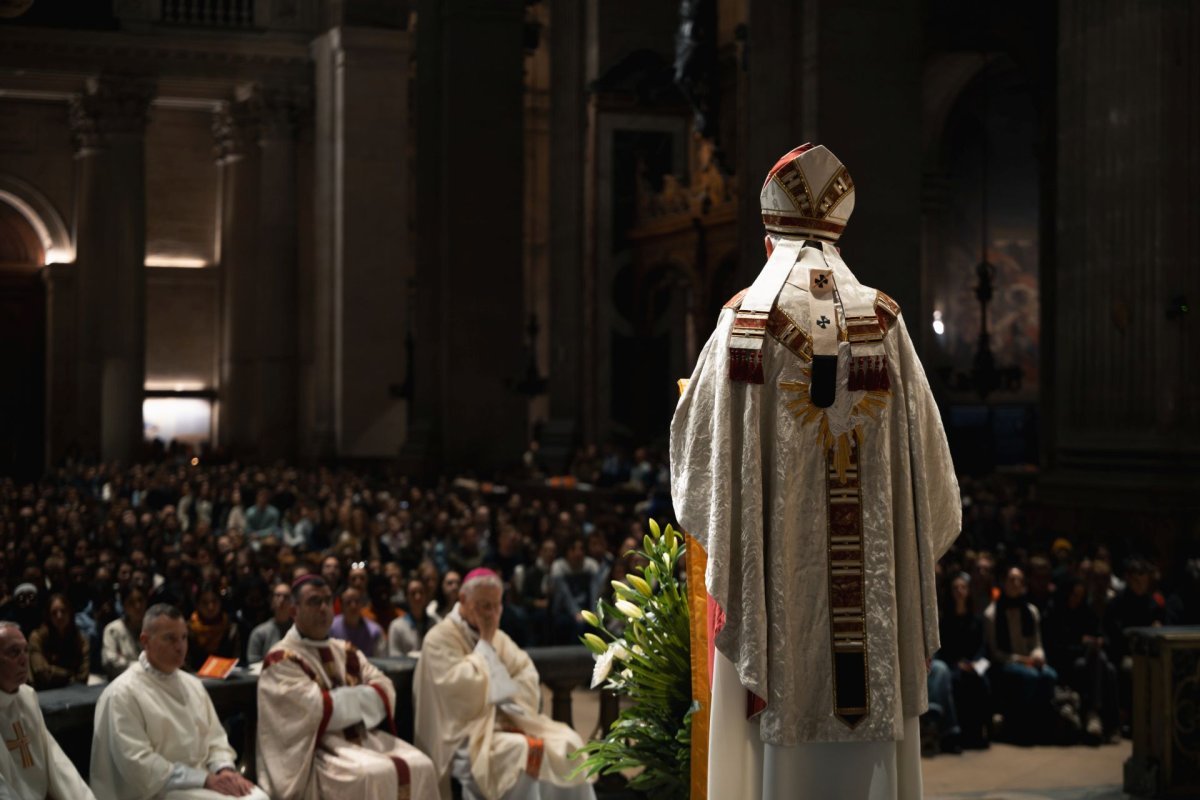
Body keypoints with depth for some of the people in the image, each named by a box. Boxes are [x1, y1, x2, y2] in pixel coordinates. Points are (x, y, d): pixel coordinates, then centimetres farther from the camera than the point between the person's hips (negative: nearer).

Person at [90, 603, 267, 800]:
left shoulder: (192, 685, 15)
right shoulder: (123, 694, -9)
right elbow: (139, 765, -16)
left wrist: (225, 769, -7)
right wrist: (205, 779, -18)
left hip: (202, 779, 7)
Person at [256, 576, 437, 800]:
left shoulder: (346, 652, 18)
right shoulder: (282, 661, -4)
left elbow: (385, 691, 6)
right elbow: (316, 708, -17)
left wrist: (341, 699, -12)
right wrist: (360, 697, -2)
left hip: (362, 737, 7)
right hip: (315, 750, -7)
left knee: (419, 766, -16)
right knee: (373, 775, -33)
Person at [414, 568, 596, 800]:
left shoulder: (497, 637, 16)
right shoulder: (440, 639, -7)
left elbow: (526, 675, 11)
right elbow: (465, 688, -19)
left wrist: (511, 703, -7)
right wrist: (484, 644, -11)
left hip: (505, 721, 7)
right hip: (465, 735, -7)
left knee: (567, 744, -15)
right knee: (520, 752, -35)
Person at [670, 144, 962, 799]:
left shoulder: (745, 320, -5)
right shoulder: (883, 321, 2)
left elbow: (696, 438, 0)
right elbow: (923, 448, 5)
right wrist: (913, 556, 18)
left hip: (776, 568, -2)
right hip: (869, 582, 2)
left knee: (781, 740, 2)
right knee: (866, 744, 8)